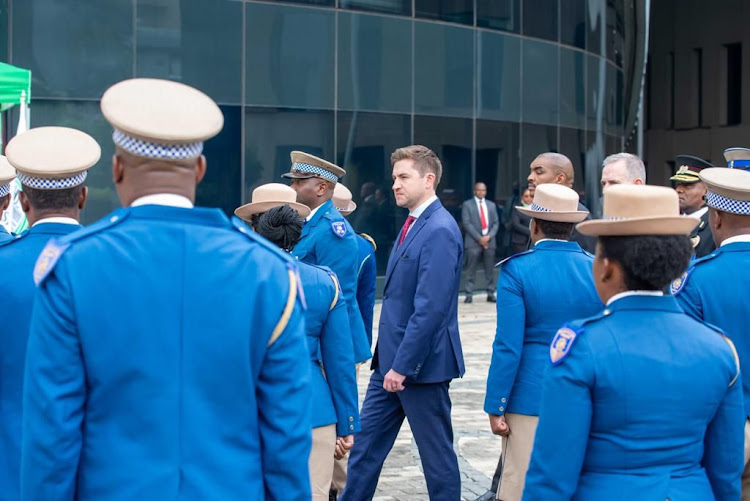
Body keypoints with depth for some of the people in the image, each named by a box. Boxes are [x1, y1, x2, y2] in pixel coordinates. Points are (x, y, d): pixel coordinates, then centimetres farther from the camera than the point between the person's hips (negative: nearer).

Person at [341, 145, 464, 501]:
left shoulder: (440, 230, -18)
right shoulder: (414, 223, 12)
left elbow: (430, 308, -23)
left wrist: (403, 365, -21)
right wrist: (388, 360, 16)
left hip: (421, 364, -9)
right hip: (391, 360, 9)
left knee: (436, 452, 5)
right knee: (365, 443, 12)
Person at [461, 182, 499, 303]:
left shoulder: (491, 205, 17)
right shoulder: (467, 205, 5)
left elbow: (496, 223, 12)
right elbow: (467, 224, -4)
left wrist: (489, 236, -6)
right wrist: (479, 238, -11)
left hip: (489, 241, 3)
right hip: (473, 242, -3)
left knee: (490, 270, 3)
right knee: (471, 270, -5)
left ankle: (490, 294, 8)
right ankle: (469, 295, -4)